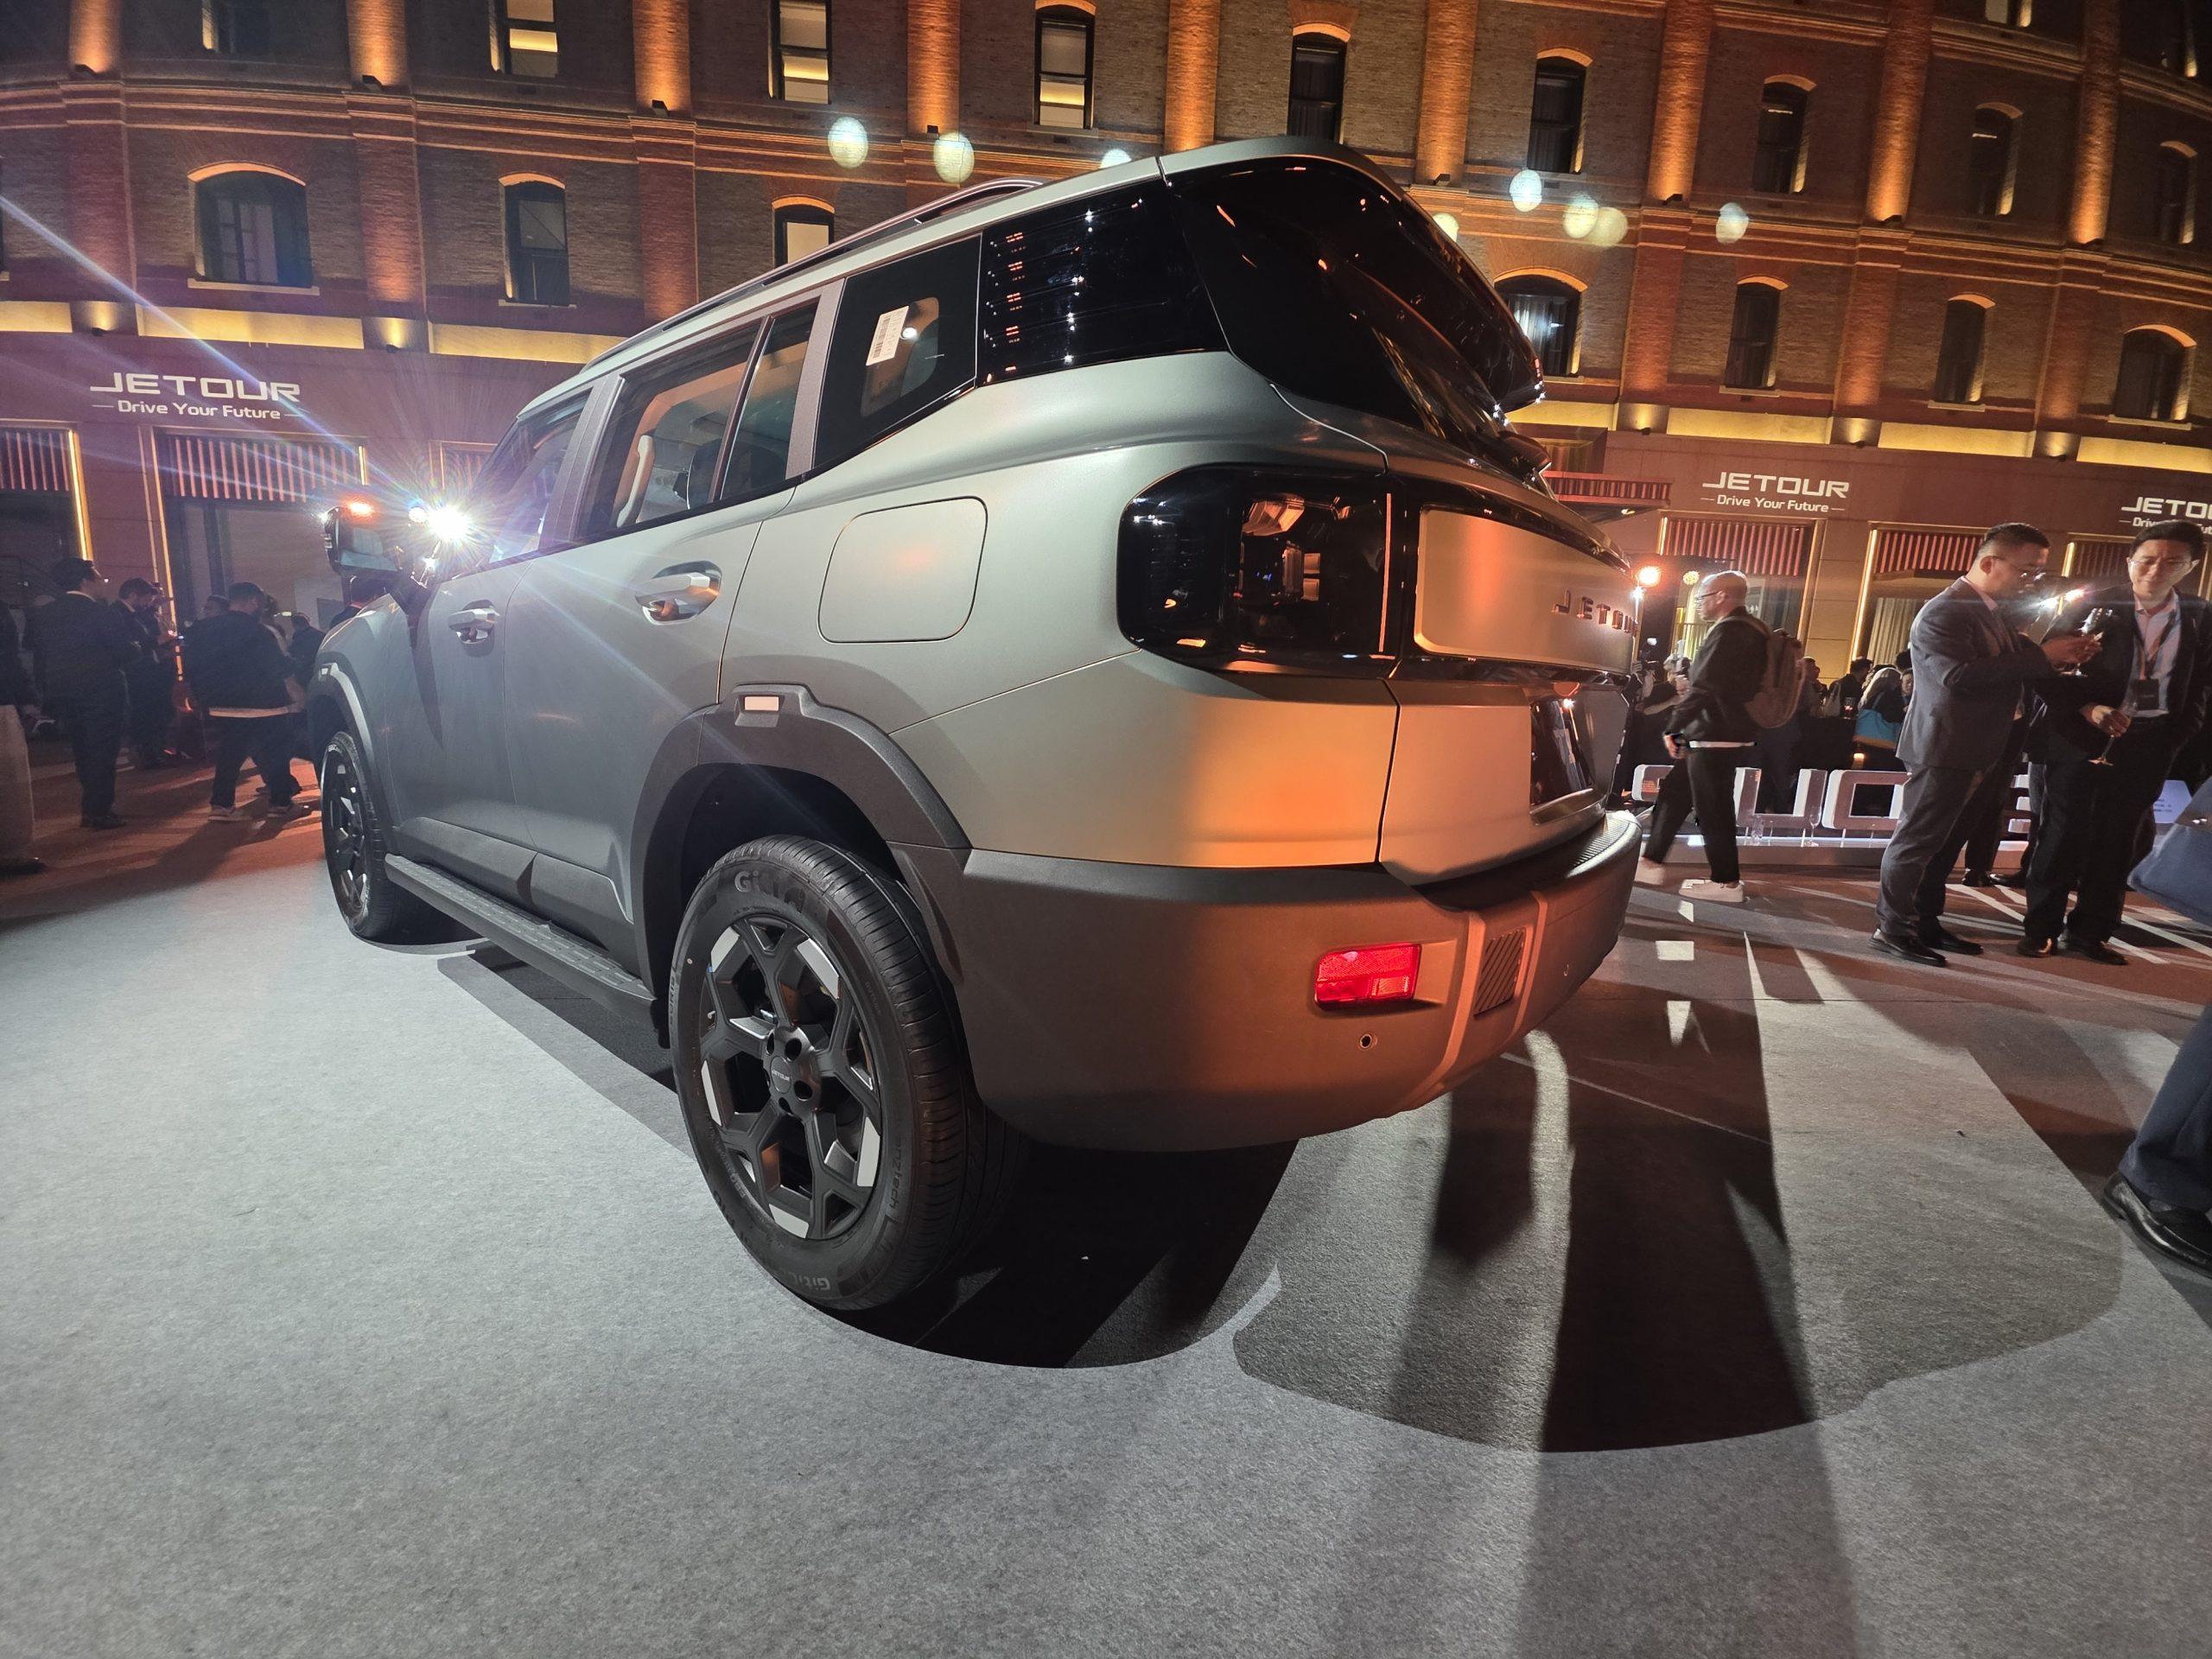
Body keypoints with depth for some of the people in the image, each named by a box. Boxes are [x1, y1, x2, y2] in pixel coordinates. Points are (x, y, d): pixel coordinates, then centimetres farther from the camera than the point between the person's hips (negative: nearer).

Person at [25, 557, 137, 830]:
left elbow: (38, 655, 10)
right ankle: (98, 811, 0)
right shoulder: (102, 612, -13)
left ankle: (89, 808, 24)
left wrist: (46, 693, 16)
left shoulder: (42, 615, 8)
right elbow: (127, 651, -16)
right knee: (102, 752, 0)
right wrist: (135, 645, 6)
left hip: (61, 693, 6)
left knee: (83, 753, 18)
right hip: (101, 692, -6)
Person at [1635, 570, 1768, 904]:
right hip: (1729, 734, 11)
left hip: (1716, 738, -11)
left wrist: (1674, 727, -16)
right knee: (1673, 793, 15)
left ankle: (1727, 882, 7)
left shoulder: (1730, 631, -16)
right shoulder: (1751, 629, 17)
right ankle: (1651, 862, 22)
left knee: (1712, 809, -2)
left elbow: (1705, 687, -23)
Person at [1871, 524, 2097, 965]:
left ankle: (1926, 922, 24)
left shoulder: (1995, 611, 14)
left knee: (1943, 839, 15)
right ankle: (1891, 928, 2)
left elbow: (2009, 670, 19)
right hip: (1943, 747, -10)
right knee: (1917, 838, -4)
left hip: (1975, 749, 10)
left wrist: (2057, 655, 0)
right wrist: (2042, 656, -22)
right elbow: (1958, 675, -28)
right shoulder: (1944, 612, -16)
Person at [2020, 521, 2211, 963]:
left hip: (2149, 745, 4)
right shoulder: (2091, 607, -5)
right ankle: (2041, 928, 11)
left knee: (2117, 841, 9)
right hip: (2081, 739, -3)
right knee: (2064, 833, 2)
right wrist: (2088, 709, -19)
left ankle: (2091, 932, 18)